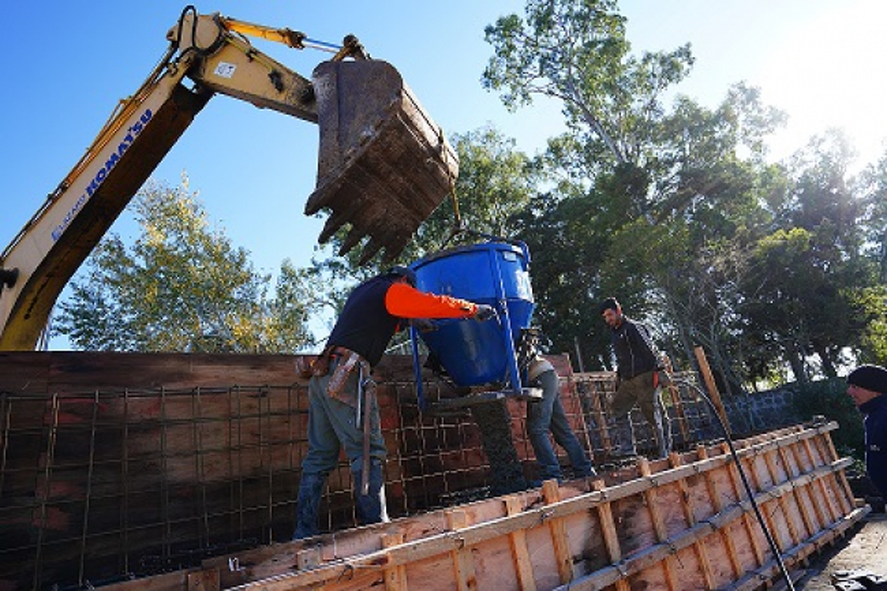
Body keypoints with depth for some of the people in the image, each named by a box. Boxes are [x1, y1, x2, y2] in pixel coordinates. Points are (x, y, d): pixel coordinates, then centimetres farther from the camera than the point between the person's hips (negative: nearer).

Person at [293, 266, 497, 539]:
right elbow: (435, 304, -2)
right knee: (368, 452, -8)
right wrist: (476, 309, 8)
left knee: (319, 457, 8)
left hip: (321, 376, 9)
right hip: (346, 375, -9)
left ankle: (304, 533, 10)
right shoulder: (394, 289, 4)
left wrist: (405, 322, 36)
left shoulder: (362, 291, 28)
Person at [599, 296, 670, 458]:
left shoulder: (633, 328, -8)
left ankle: (664, 451, 5)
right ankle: (628, 445, 9)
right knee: (616, 406, 4)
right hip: (629, 381, 9)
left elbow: (650, 350, -14)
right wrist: (618, 375, 22)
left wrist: (659, 370, -21)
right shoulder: (614, 332, 18)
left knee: (651, 413, -5)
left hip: (645, 378, -9)